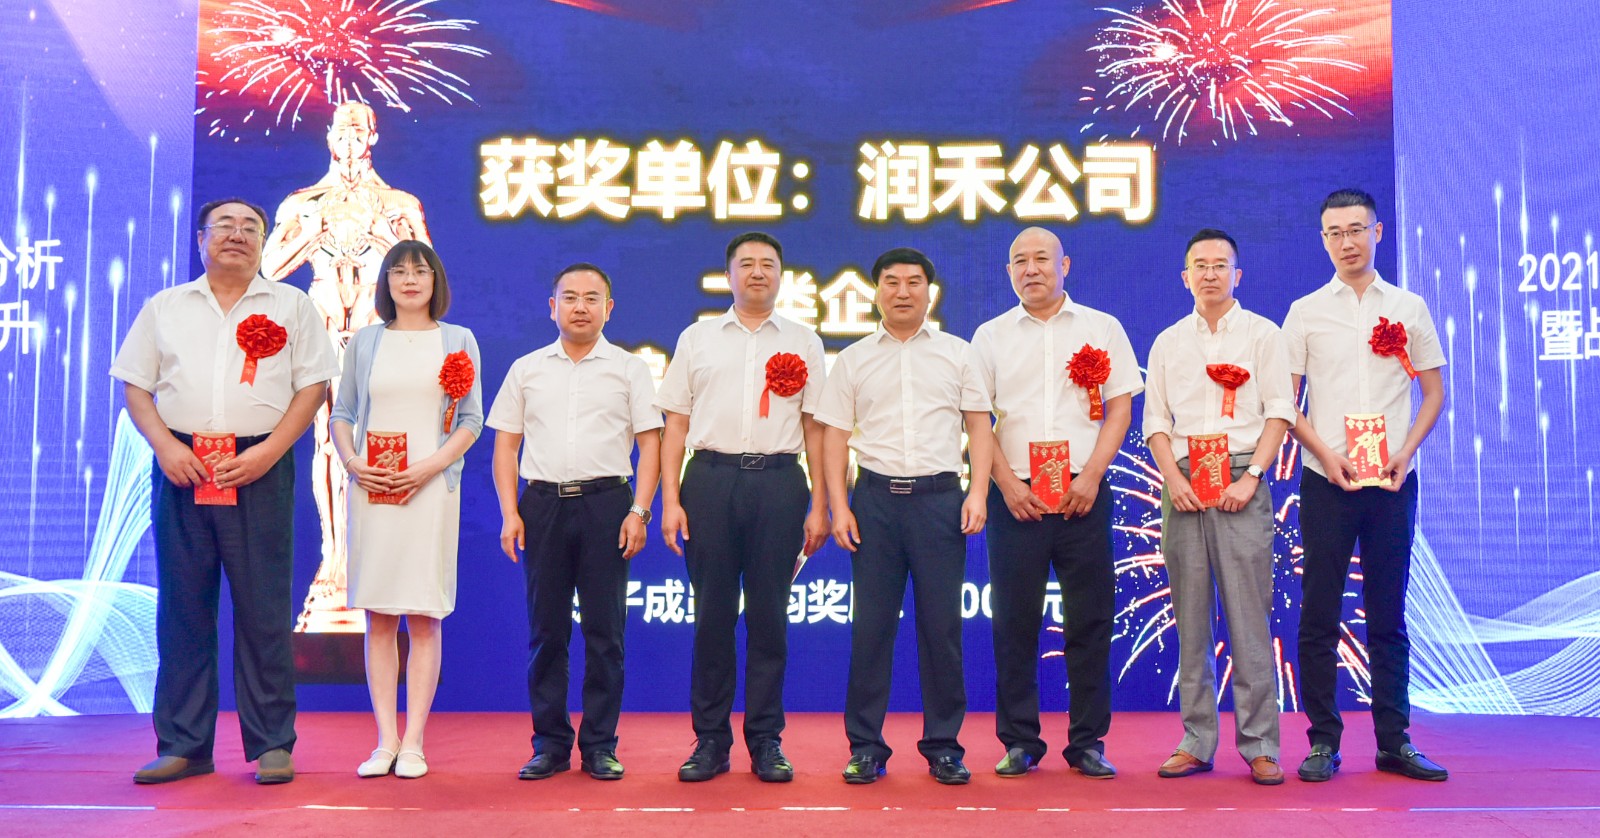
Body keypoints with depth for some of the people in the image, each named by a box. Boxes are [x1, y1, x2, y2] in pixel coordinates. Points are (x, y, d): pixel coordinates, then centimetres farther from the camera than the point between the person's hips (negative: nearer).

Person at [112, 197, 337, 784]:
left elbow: (313, 386, 3)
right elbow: (135, 385, 12)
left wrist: (266, 452, -9)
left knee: (263, 610, -2)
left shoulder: (291, 306, 10)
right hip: (182, 467, 2)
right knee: (182, 608, 4)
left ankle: (272, 745, 6)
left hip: (260, 468, -2)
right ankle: (182, 746, 12)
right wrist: (164, 444, -6)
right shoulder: (163, 307, 16)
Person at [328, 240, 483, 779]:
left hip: (431, 488, -2)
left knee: (424, 615, -3)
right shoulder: (364, 342, 14)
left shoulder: (458, 341, 9)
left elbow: (472, 420, 3)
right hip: (372, 488, 2)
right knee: (378, 616, 2)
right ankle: (385, 740, 7)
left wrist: (428, 467, -10)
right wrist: (352, 462, -7)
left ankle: (413, 742, 2)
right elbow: (342, 414, 12)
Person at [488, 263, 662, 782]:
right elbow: (505, 445, 11)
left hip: (605, 501, -2)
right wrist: (510, 513, 0)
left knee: (605, 630, 0)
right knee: (545, 629, 5)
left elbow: (650, 443, 3)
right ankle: (550, 744, 14)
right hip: (542, 503, 2)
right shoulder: (527, 369, 13)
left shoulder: (629, 369, 8)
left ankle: (600, 745, 10)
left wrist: (639, 511, -7)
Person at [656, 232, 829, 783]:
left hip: (778, 480, 0)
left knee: (769, 615, 3)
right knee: (712, 613, 3)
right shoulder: (697, 339, 12)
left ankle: (766, 742, 13)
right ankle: (710, 740, 13)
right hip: (710, 476, 0)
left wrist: (819, 506, 2)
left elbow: (815, 428, 8)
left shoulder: (803, 343, 12)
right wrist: (670, 501, 0)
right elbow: (675, 425, 9)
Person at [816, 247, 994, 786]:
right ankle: (865, 746, 12)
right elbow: (835, 435, 8)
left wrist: (977, 493, -4)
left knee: (942, 626, 2)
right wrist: (838, 507, -1)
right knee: (871, 625, 2)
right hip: (876, 498, 1)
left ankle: (943, 746, 14)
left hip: (939, 497, 0)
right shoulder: (854, 359, 10)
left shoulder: (956, 353, 10)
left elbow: (979, 426, 8)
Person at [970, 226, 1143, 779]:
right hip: (1016, 495, 0)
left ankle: (1087, 742, 12)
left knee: (1090, 619, 2)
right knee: (1014, 622, 2)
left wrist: (1090, 476, -7)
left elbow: (1120, 408, 5)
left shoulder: (1102, 329, 10)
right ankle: (1019, 742, 12)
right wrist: (1007, 483, -6)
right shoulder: (991, 336, 10)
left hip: (1083, 494, 0)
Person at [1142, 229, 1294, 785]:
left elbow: (1280, 410, 1)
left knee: (1248, 615, -5)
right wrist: (1174, 480, -4)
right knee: (1191, 618, 3)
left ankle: (1259, 745, 1)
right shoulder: (1168, 342, 15)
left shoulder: (1262, 334, 8)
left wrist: (1251, 476, -10)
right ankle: (1196, 741, 9)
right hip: (1183, 484, 3)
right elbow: (1155, 419, 11)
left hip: (1241, 482, -2)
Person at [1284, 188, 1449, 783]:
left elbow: (1434, 392, 10)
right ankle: (1323, 740, 7)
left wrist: (1405, 452, -5)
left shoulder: (1409, 308, 9)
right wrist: (1326, 455, -9)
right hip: (1326, 481, -1)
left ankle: (1394, 741, 14)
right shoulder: (1305, 312, 6)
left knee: (1388, 615, 6)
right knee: (1319, 614, -1)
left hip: (1392, 481, 1)